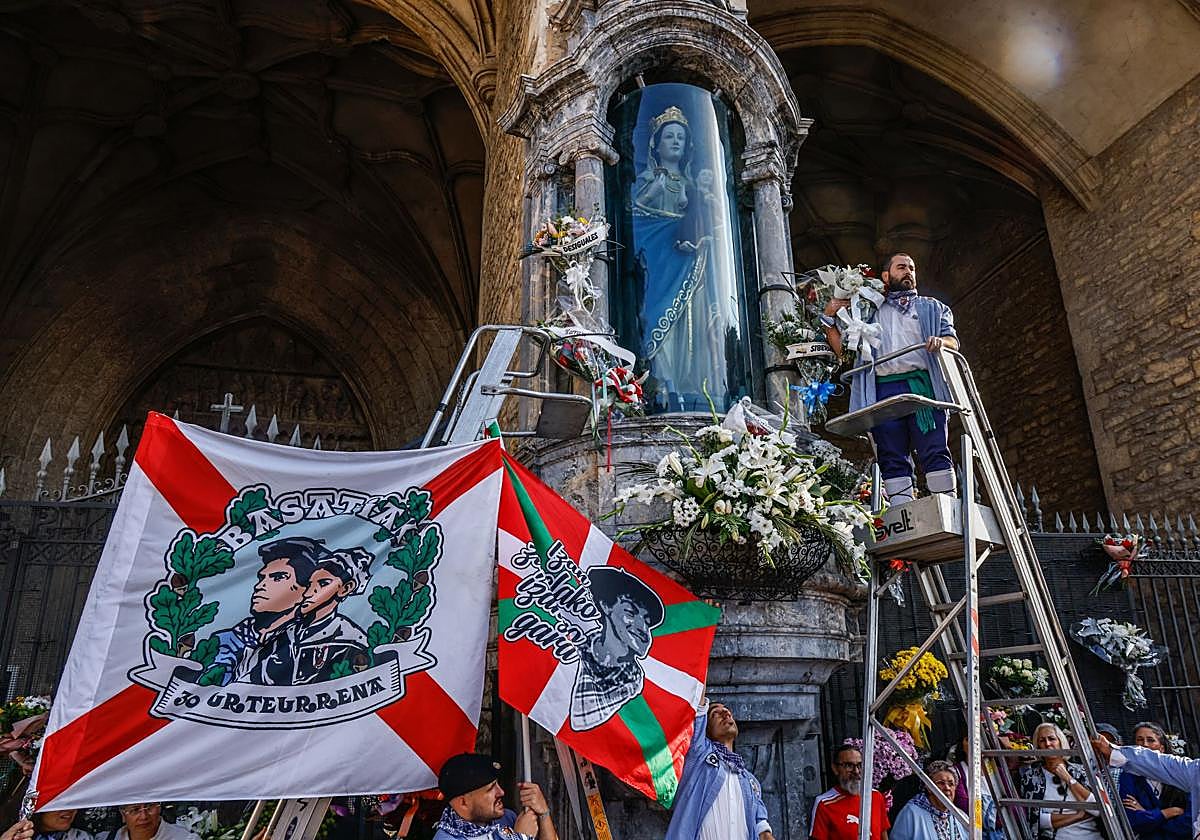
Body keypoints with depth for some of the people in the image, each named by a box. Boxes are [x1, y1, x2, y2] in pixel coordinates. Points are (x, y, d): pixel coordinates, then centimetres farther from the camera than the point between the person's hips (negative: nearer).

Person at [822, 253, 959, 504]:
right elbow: (843, 349, 20)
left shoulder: (932, 307, 27)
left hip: (923, 384, 0)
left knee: (935, 451, -11)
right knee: (892, 458, -6)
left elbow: (953, 340, 12)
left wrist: (941, 341, -11)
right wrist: (829, 318, 11)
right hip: (883, 388, 1)